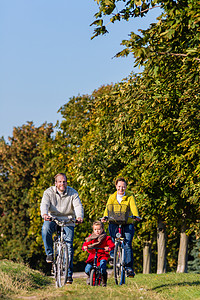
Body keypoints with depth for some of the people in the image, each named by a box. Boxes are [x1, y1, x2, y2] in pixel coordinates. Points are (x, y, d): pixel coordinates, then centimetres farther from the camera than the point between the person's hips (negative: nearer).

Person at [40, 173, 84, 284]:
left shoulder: (73, 193, -2)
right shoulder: (49, 192, -5)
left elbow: (78, 206, -15)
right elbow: (44, 204, -20)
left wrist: (79, 216, -37)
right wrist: (44, 214, -44)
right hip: (52, 219, 0)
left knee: (69, 245, -8)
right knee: (46, 229, -34)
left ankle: (69, 274, -1)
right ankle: (49, 253, -15)